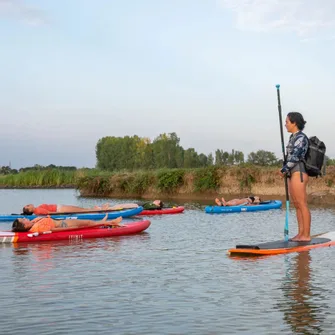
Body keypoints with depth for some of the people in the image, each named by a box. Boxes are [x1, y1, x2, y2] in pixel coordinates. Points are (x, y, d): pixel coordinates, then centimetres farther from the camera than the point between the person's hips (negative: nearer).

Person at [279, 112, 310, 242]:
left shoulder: (300, 137, -11)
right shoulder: (293, 137, 17)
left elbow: (295, 157, -16)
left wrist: (284, 170, -9)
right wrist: (285, 170, 7)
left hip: (298, 174, -10)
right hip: (292, 174, 10)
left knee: (302, 205, -7)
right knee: (297, 205, 10)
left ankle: (306, 235, -4)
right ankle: (301, 233, 14)